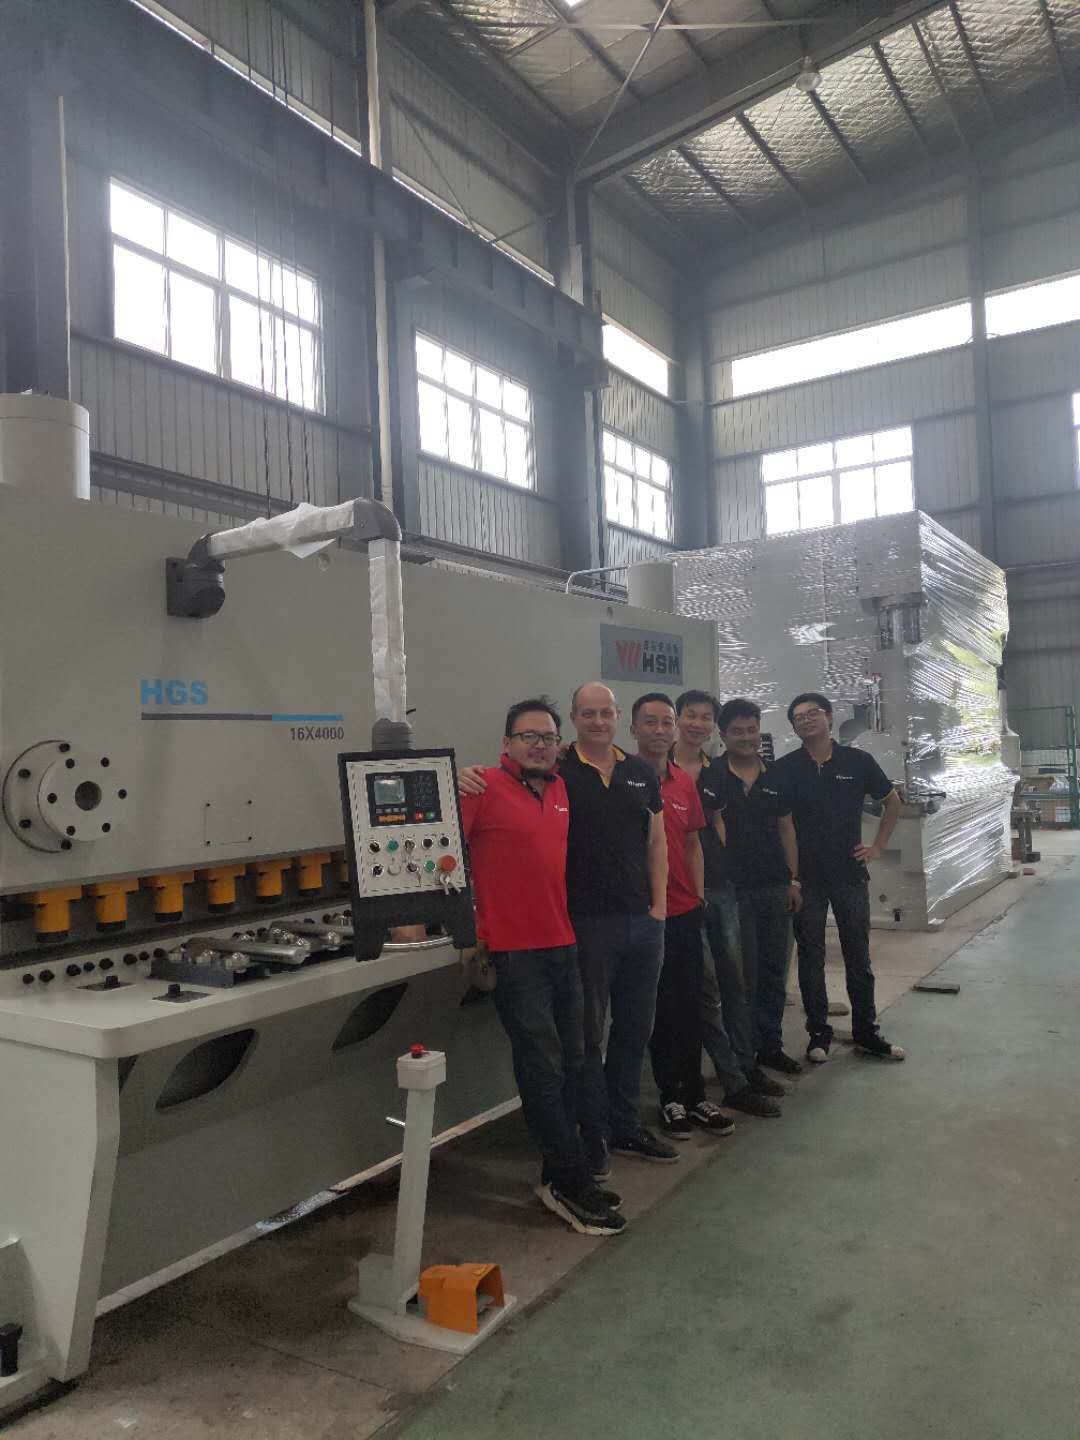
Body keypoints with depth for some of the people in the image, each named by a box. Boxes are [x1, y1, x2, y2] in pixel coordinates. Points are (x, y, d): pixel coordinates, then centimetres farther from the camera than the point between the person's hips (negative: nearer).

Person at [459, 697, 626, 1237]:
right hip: (515, 950, -7)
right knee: (543, 1069, -2)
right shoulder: (483, 786, -10)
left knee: (569, 1064, 14)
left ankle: (559, 1175, 28)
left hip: (563, 945, 8)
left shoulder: (559, 788, 11)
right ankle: (570, 1183, 11)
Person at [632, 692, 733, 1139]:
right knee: (659, 1007, 7)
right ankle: (671, 1097, 21)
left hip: (686, 912, 5)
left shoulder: (685, 783, 8)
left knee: (690, 1005, 13)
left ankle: (695, 1095, 27)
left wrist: (699, 894, 9)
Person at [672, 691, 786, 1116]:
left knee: (734, 979, 14)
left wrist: (729, 865, 12)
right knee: (707, 985, -3)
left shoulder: (716, 770, 11)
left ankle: (747, 1065, 27)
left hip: (720, 885, 6)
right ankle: (734, 1083, 4)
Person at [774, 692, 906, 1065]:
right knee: (810, 957, 7)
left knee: (858, 956, 8)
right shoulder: (784, 769, -3)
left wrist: (878, 846, 7)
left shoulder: (857, 762, 0)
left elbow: (892, 802, 14)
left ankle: (866, 1033, 21)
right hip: (805, 877, -1)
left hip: (850, 873, 1)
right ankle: (818, 1034, 18)